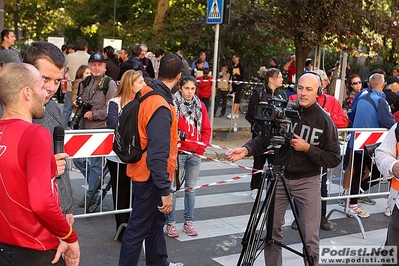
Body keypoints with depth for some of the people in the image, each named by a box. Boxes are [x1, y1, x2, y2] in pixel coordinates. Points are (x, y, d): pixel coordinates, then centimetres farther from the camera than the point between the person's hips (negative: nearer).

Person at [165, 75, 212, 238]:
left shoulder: (200, 106, 8)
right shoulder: (172, 104, -6)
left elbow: (206, 129, 10)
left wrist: (201, 148, 2)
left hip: (195, 154, 4)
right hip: (177, 153, -4)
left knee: (191, 188, 12)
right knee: (173, 188, 0)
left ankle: (188, 222, 22)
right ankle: (170, 223, 11)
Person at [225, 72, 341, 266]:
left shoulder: (325, 121, -7)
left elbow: (334, 159, -8)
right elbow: (264, 140, -3)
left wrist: (307, 148, -19)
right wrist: (246, 150, -21)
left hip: (307, 181, -2)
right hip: (279, 177, 2)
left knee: (310, 237, 1)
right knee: (272, 230, 10)